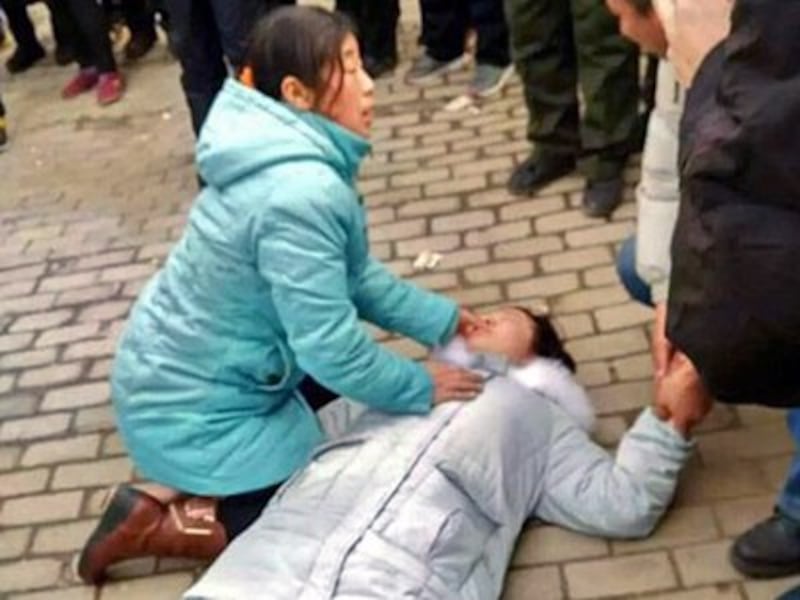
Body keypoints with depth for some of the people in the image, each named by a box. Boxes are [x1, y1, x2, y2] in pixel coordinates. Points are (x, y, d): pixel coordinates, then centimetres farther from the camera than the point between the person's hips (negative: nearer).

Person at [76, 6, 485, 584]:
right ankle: (159, 521, 7)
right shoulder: (299, 193, -31)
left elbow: (355, 277, 7)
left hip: (183, 371, 9)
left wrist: (445, 319, 2)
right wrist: (421, 387, -13)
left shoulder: (292, 157, -1)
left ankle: (189, 485, 20)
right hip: (193, 413, -9)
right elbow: (332, 346, -27)